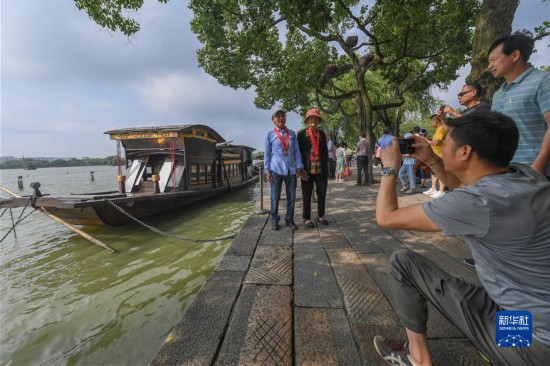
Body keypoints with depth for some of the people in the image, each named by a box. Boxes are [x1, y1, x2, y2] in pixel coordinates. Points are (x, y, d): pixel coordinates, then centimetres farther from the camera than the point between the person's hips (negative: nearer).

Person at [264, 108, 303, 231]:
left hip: (291, 170, 2)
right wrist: (267, 171, -2)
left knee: (291, 197, 7)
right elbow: (267, 154, 4)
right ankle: (274, 220, 17)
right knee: (275, 197, 4)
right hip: (276, 170, -2)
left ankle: (289, 219, 19)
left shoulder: (292, 134, 11)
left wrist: (299, 167, 1)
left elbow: (296, 151, 10)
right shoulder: (270, 135, 4)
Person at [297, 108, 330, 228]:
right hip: (307, 170, -3)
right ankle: (307, 218, 15)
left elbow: (325, 152, 13)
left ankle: (320, 215, 25)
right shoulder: (301, 134, 2)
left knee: (322, 194, 8)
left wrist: (326, 168, 8)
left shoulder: (322, 134, 13)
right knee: (307, 195, 4)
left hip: (320, 170, 4)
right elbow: (298, 152, -1)